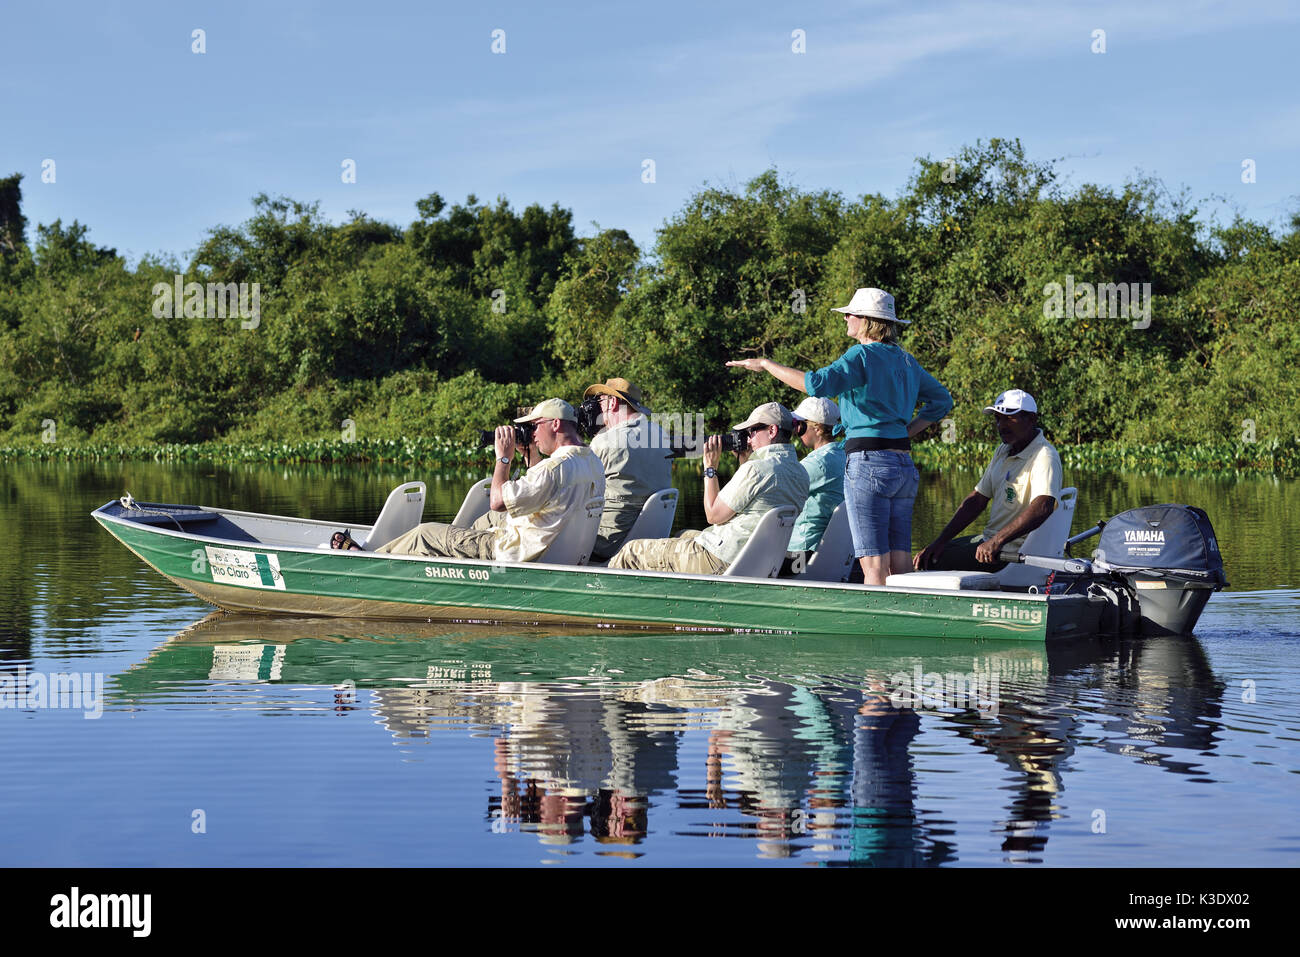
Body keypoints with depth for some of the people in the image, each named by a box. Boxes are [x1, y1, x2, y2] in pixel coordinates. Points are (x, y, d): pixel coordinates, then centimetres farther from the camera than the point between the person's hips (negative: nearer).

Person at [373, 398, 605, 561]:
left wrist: (503, 457, -12)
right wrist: (532, 455, 12)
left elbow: (498, 501, -24)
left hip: (516, 555, -9)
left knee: (425, 533, 3)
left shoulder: (556, 467, -27)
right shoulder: (594, 464, 4)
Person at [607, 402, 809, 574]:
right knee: (684, 536, 37)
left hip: (720, 564, -10)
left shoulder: (756, 470, -22)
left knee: (631, 552, 4)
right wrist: (744, 461, 12)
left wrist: (710, 467, -5)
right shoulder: (800, 473, 5)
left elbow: (714, 515, -14)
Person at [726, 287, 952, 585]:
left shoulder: (862, 356, -8)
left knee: (874, 566, -9)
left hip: (870, 462, -8)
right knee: (900, 565, 6)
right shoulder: (905, 360, 17)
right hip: (904, 466, 8)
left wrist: (766, 365, -12)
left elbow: (818, 383, -22)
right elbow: (942, 400, 25)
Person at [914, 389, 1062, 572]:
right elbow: (976, 500, 15)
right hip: (990, 541, 10)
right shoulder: (1003, 451, 13)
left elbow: (1042, 508, -33)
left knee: (929, 564, -16)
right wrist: (940, 541, 6)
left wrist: (996, 542, -34)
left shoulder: (1044, 456, -17)